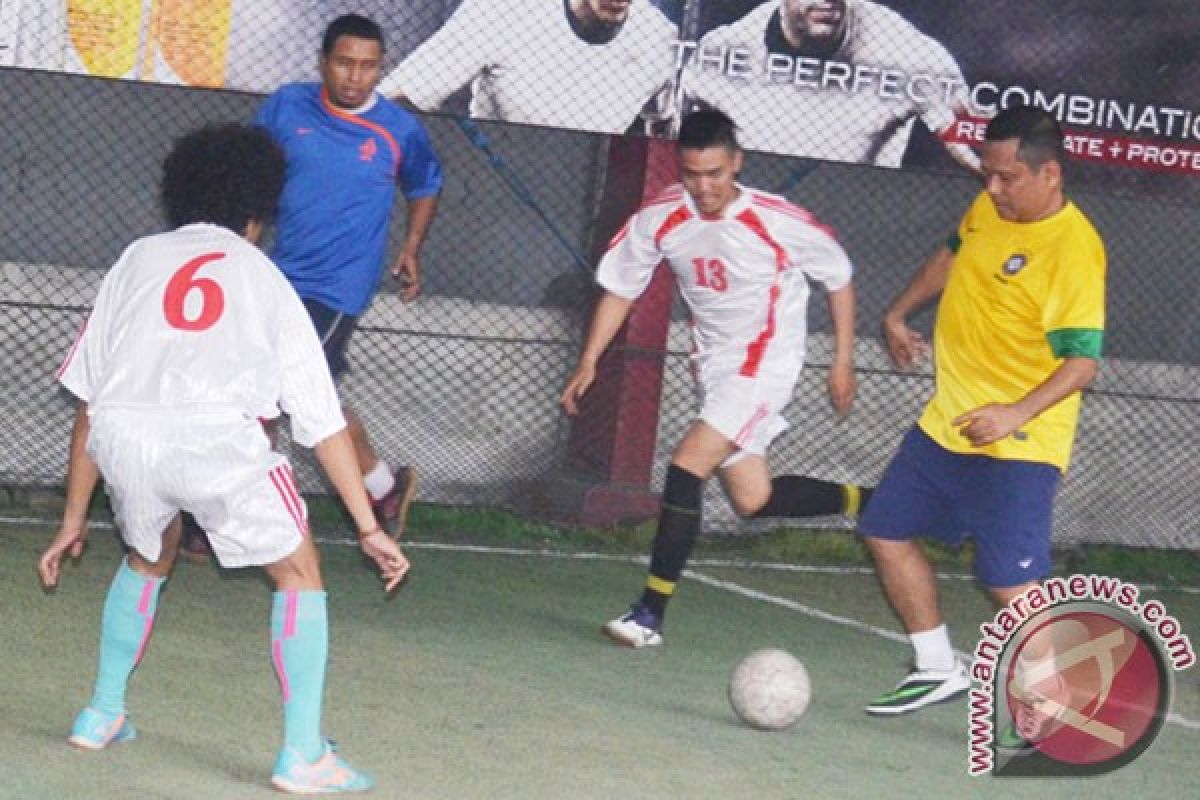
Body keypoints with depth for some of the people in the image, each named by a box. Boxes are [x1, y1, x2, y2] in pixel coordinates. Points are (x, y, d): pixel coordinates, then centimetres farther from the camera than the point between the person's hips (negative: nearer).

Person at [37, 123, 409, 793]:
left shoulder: (139, 259, 27)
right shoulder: (264, 277, 24)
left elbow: (90, 400, 25)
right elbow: (324, 421, 22)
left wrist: (74, 521, 30)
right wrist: (370, 527, 24)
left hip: (120, 436, 3)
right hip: (218, 437, -3)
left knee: (148, 558, 33)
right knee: (299, 573, 16)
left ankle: (104, 714, 37)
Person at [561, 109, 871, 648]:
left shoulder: (780, 223, -19)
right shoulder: (660, 220, -9)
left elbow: (839, 277, -3)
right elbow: (619, 288, 5)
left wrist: (842, 362, 0)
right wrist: (588, 363, -1)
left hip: (765, 363, -6)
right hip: (713, 364, 6)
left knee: (687, 466, -20)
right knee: (753, 500, 6)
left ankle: (651, 612, -17)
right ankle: (862, 502, 32)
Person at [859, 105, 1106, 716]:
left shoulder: (1075, 248, -21)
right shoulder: (988, 209, 3)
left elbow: (1083, 361, -23)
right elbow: (950, 257, 26)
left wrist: (1018, 414, -33)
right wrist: (899, 314, 21)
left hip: (1019, 444, -9)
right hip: (945, 424, 9)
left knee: (1010, 584, -14)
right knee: (887, 533, 14)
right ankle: (939, 670, 28)